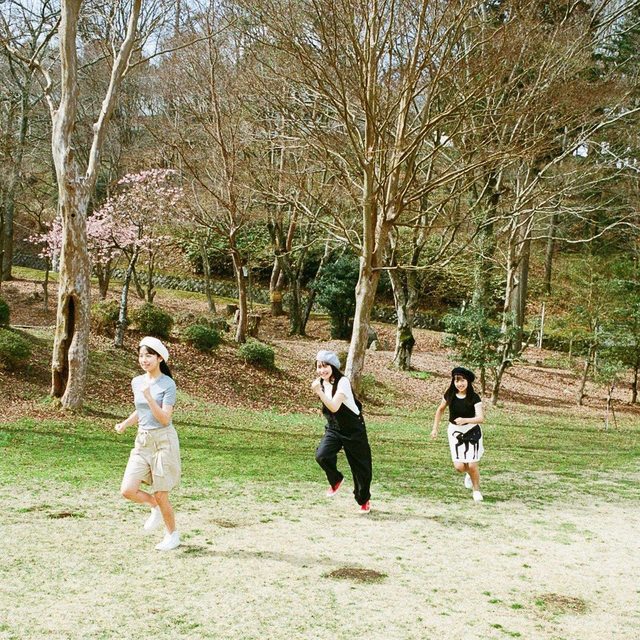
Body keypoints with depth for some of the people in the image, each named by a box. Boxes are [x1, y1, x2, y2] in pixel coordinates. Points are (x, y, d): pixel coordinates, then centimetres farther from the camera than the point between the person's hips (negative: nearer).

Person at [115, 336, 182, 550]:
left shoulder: (168, 384, -12)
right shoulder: (136, 382, 7)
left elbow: (165, 419, -18)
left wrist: (149, 396, -28)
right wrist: (125, 424, 4)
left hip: (163, 441, -6)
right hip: (142, 441, 6)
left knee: (161, 495, 1)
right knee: (127, 490, -7)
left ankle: (173, 535, 24)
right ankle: (155, 508, 23)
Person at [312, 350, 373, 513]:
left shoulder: (343, 382, -23)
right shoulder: (322, 382, -2)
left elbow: (334, 407, -36)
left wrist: (319, 391, -41)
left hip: (353, 429, -5)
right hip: (333, 428, 5)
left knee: (360, 465, 5)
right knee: (322, 455, -22)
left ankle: (364, 500, 28)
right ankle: (336, 480, 8)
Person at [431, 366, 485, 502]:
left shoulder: (474, 397, -17)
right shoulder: (450, 395, -8)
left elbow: (481, 418, -28)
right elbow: (440, 410, 10)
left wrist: (465, 420, -44)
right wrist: (435, 428, 8)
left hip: (472, 431, -2)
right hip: (455, 432, 2)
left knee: (472, 465, -6)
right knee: (459, 467, -7)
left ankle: (476, 490, 23)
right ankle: (469, 474, 31)